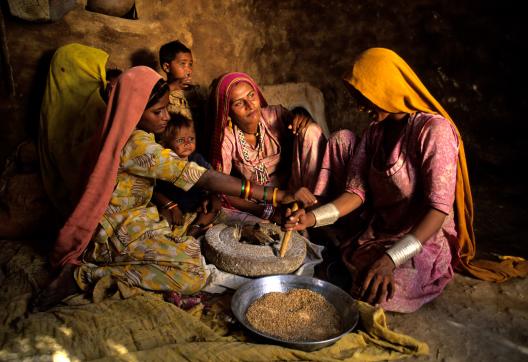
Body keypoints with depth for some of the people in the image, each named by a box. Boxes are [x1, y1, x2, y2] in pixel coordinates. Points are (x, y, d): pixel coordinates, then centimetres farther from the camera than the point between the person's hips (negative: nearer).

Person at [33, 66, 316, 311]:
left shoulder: (123, 135, 5)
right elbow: (203, 178, -32)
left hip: (133, 218, 10)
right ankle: (86, 276, -13)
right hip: (120, 231, -10)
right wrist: (277, 195, -33)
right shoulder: (136, 144, -26)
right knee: (193, 275, -22)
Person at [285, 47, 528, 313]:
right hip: (378, 236, 6)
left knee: (372, 292, -25)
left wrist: (391, 259, -36)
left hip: (424, 240, -6)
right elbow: (356, 191, -3)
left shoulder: (433, 130, -17)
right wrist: (313, 217, -20)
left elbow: (439, 209, -25)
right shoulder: (375, 131, 5)